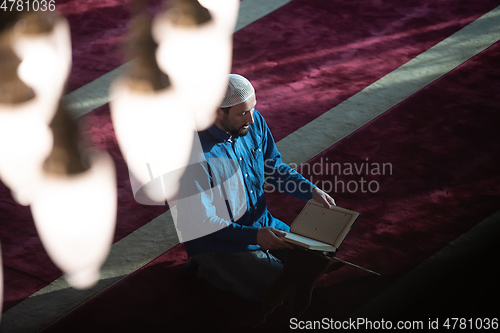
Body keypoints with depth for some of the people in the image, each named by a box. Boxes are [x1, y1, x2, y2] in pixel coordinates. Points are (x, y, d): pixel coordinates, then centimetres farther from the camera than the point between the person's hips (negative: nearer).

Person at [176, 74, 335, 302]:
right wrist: (253, 236, -29)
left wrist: (312, 191, -6)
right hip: (219, 241, -7)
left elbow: (275, 169, 9)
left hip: (262, 224, 7)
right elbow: (200, 221, -25)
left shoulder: (254, 123, -7)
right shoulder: (197, 155, -30)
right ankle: (211, 271, 2)